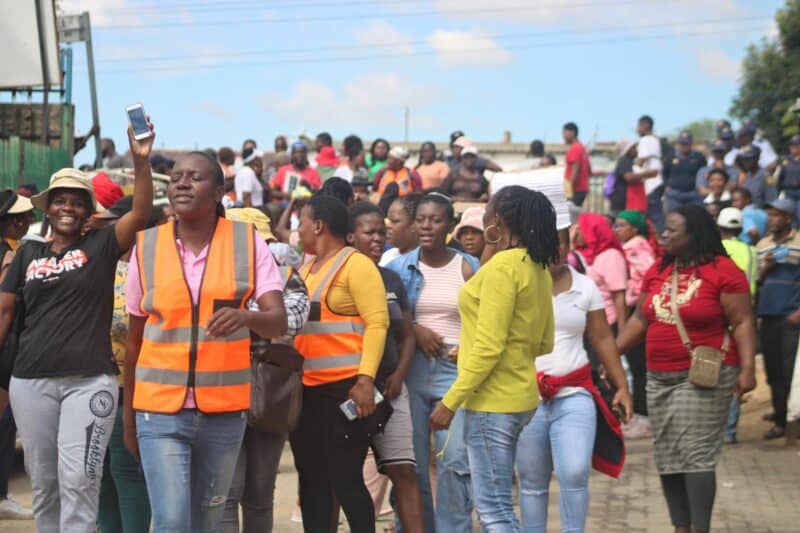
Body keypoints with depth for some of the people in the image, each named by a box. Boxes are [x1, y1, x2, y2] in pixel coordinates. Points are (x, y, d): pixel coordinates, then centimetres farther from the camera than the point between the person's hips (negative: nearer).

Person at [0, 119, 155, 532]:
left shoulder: (101, 246, 2)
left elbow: (141, 212, -12)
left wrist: (141, 161, -26)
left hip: (90, 380, -3)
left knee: (78, 480, -10)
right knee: (43, 482, 10)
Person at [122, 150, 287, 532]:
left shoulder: (248, 241, -1)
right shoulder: (147, 245, 1)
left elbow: (278, 321, -10)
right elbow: (134, 338, 8)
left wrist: (246, 316, -33)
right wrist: (128, 415, 11)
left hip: (225, 409, 1)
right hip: (161, 408, -1)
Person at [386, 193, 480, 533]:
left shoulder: (468, 267, 3)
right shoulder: (400, 267, 6)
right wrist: (414, 329, -10)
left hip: (457, 369, -2)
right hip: (411, 369, 2)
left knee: (455, 460, -12)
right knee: (412, 462, 5)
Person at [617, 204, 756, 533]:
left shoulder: (723, 271, -9)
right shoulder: (657, 272, 10)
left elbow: (742, 323, -11)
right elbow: (640, 320, 17)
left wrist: (747, 368, -20)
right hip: (659, 379, 7)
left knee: (696, 456, -10)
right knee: (668, 459, 8)